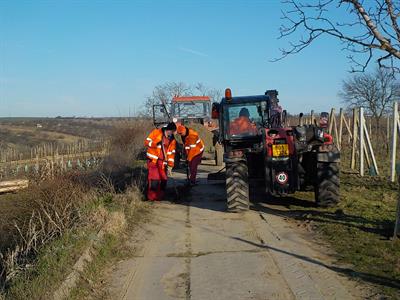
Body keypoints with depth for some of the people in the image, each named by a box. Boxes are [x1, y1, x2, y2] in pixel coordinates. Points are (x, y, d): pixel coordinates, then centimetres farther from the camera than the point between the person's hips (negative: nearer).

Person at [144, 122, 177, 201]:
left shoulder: (172, 140, 6)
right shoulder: (157, 132, -5)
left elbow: (171, 153, 8)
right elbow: (147, 142, -7)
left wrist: (170, 166, 3)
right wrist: (156, 142, -23)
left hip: (162, 162, 4)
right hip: (153, 160, -4)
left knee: (164, 179, 3)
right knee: (154, 179, -10)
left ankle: (159, 197, 18)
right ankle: (151, 198, 2)